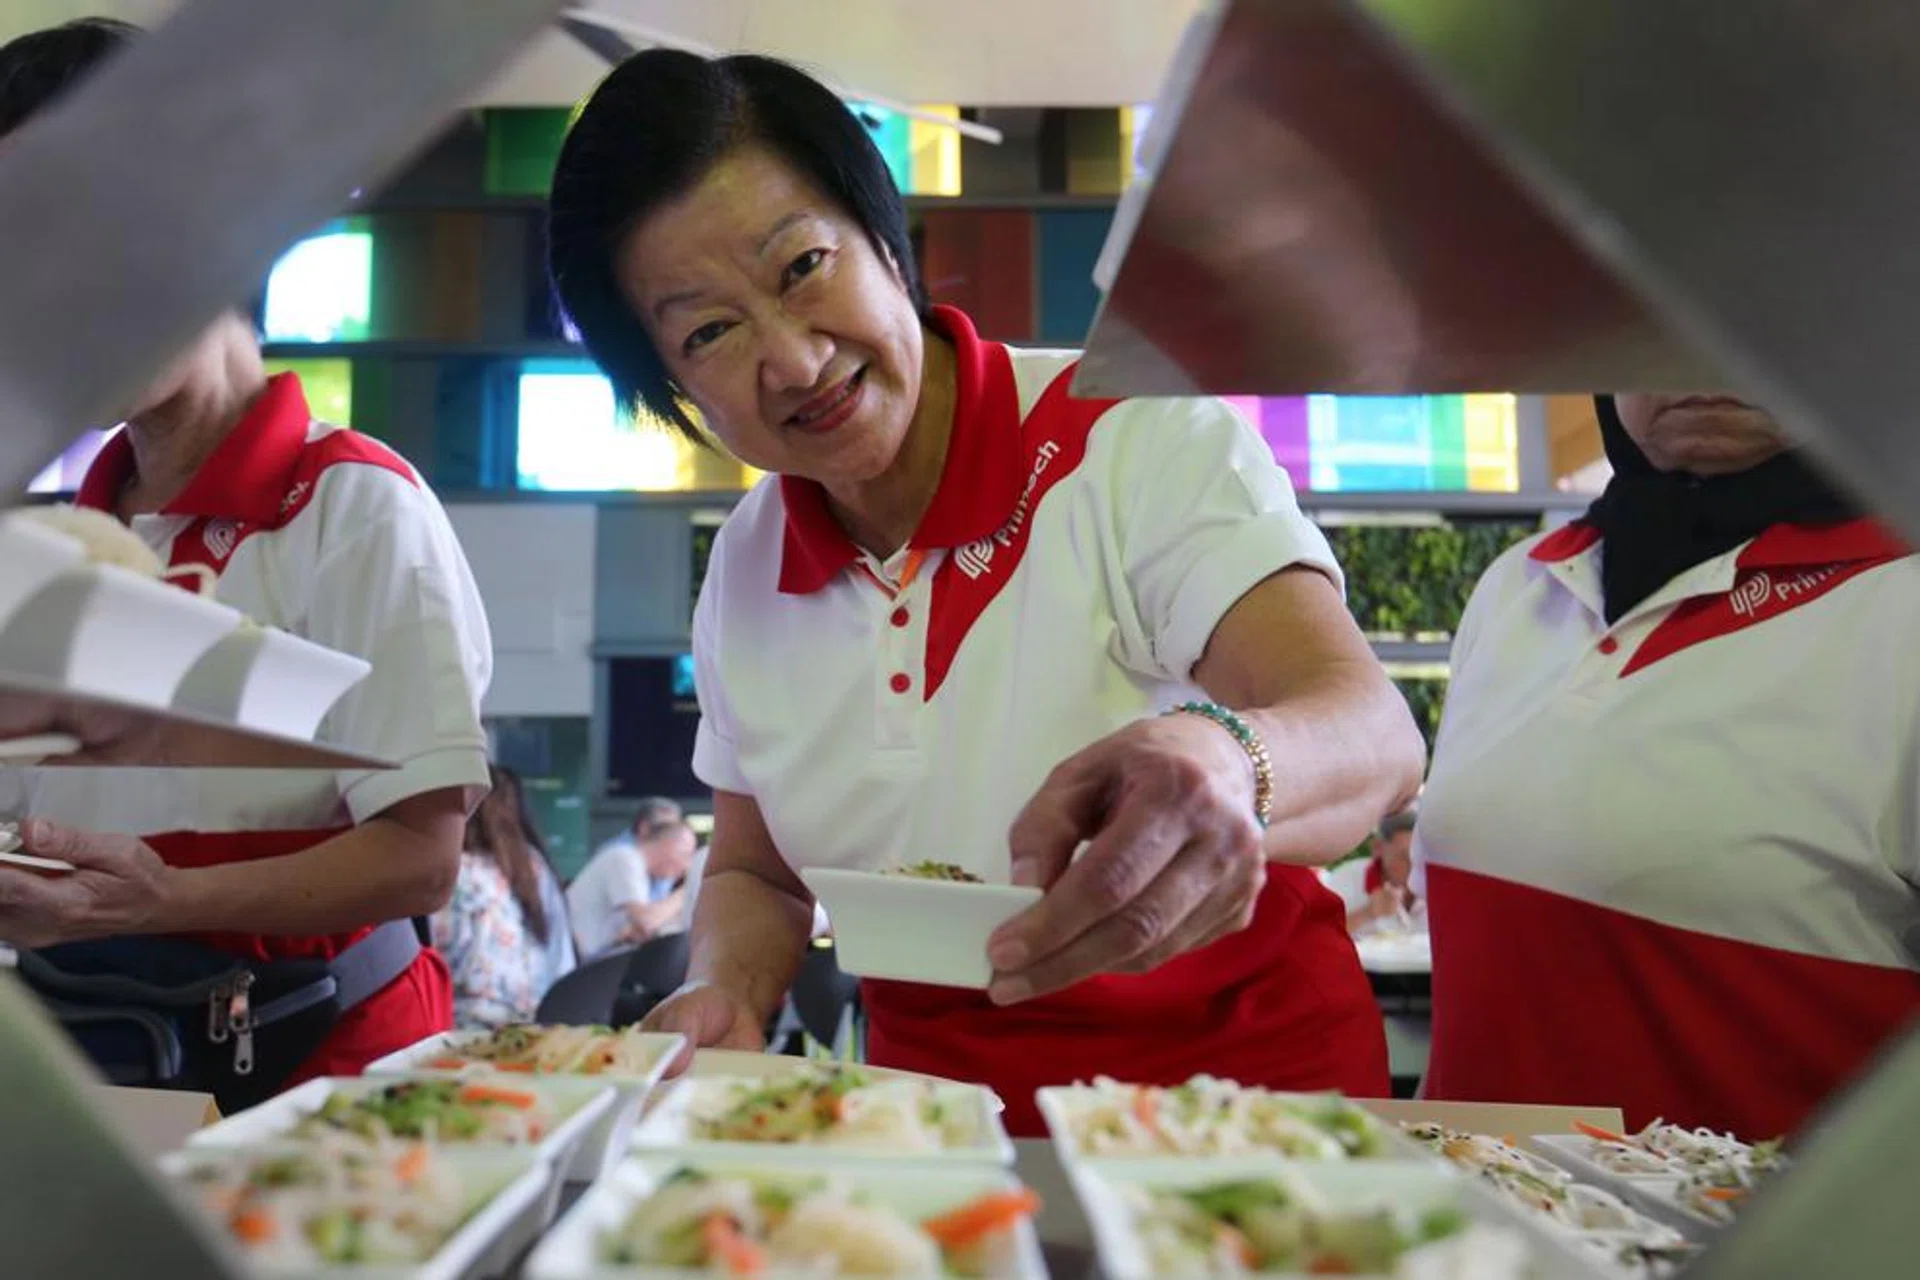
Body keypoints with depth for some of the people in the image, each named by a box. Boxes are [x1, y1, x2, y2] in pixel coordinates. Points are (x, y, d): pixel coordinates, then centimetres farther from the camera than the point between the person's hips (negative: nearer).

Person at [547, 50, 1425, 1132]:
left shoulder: (1145, 443, -13)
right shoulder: (746, 571, 2)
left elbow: (1374, 735, -24)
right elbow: (756, 876, 12)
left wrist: (1229, 766, -46)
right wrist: (725, 1001, -9)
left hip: (1240, 1071, -5)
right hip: (933, 1081, 5)